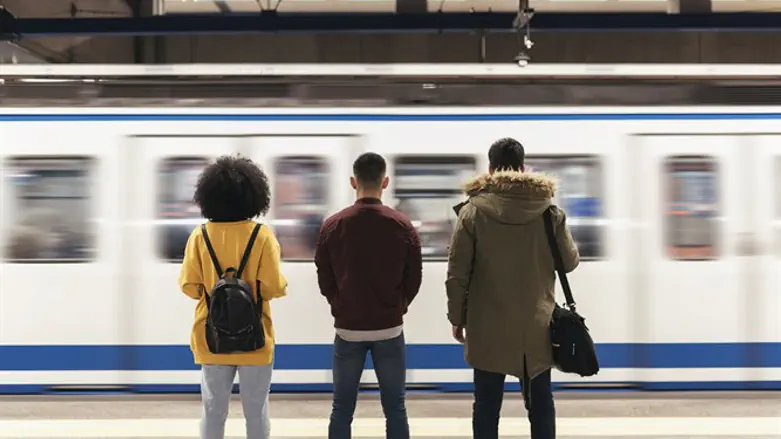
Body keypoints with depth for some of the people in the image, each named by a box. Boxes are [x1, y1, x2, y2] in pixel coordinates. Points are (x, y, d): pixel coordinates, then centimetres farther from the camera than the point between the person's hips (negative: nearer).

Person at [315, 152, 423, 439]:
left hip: (348, 329, 0)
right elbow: (414, 281, 0)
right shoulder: (402, 226, -5)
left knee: (342, 409, 9)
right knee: (395, 409, 8)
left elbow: (325, 281, 2)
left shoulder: (332, 226, -5)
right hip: (389, 329, 0)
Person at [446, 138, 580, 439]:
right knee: (540, 402, 11)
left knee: (487, 405, 6)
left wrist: (457, 318, 5)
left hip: (489, 327, -1)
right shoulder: (549, 209, -3)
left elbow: (457, 274, -6)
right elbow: (570, 262, 8)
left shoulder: (473, 211, -7)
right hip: (536, 326, 2)